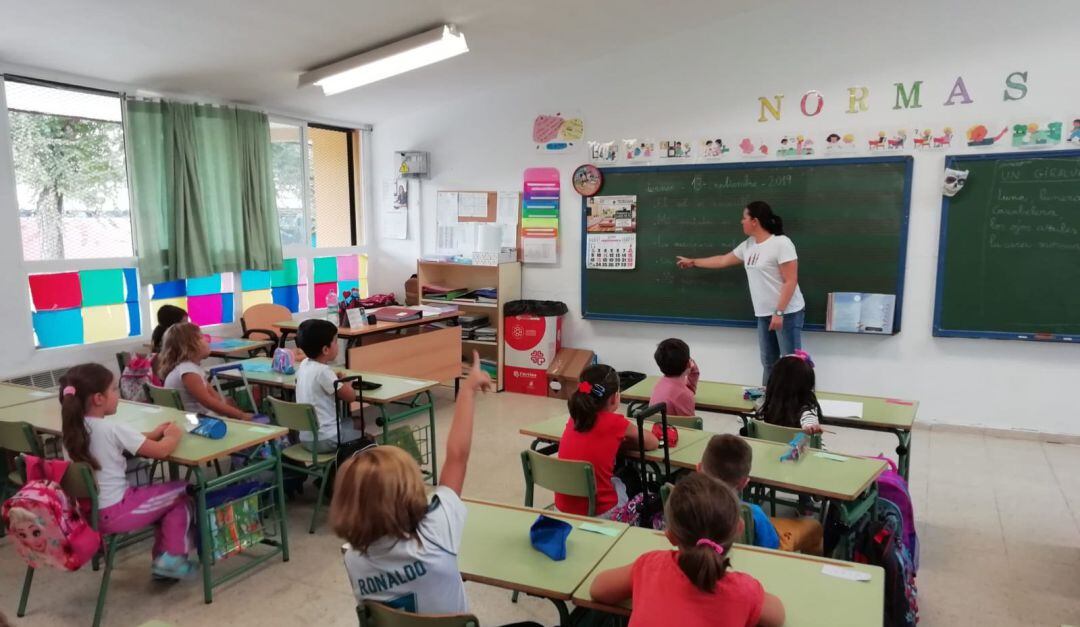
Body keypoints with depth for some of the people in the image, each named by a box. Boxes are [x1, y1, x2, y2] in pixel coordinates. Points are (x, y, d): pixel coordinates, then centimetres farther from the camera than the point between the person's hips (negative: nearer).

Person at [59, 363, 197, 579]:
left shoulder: (73, 428, 4)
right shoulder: (113, 428, -20)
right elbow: (161, 451, -16)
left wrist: (152, 434, 12)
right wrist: (173, 436, 3)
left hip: (88, 512, 8)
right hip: (114, 513, -8)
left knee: (166, 496, 23)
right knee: (182, 492, 8)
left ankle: (161, 558, 24)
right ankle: (172, 557, 10)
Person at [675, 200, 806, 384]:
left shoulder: (781, 243, -14)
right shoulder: (748, 245, 10)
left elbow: (790, 281, -17)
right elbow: (723, 260, 25)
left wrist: (779, 312, -21)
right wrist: (692, 262, 30)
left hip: (787, 313, -8)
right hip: (763, 314, 8)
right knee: (768, 362, 12)